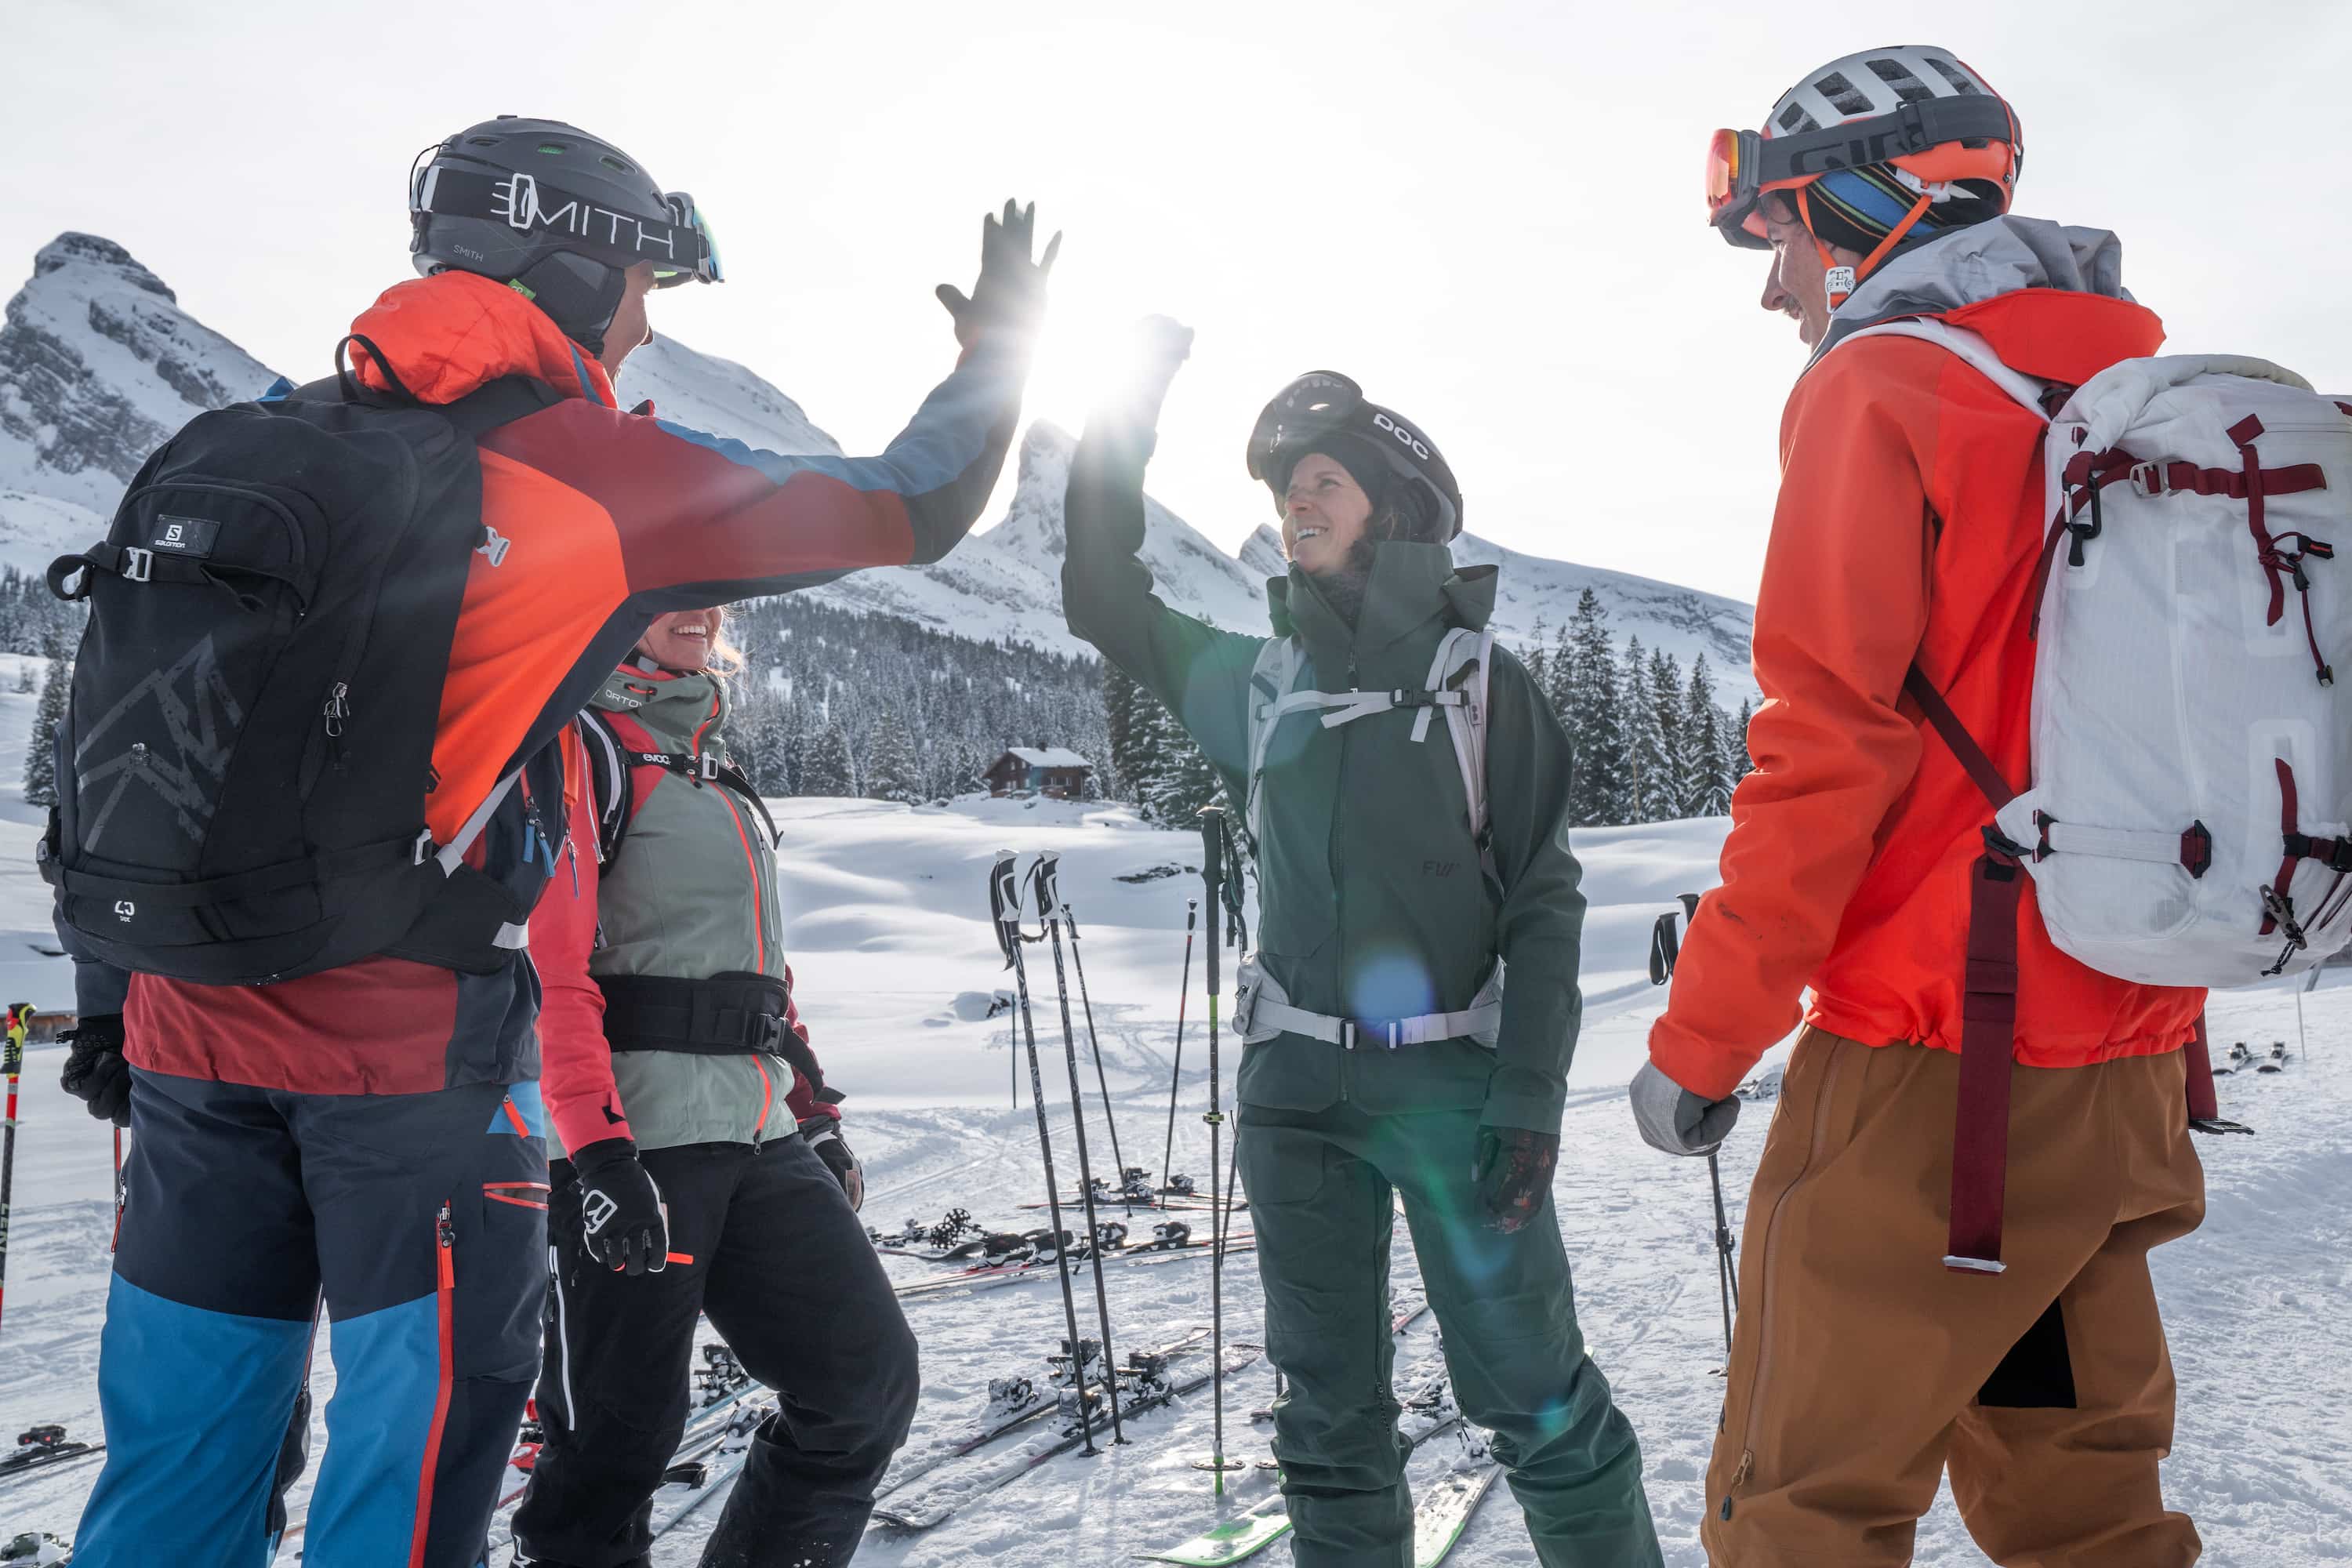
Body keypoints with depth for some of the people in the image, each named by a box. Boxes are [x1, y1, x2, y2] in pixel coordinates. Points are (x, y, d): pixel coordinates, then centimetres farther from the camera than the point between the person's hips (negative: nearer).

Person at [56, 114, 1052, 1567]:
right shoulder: (599, 466, -6)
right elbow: (911, 509, 0)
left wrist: (107, 990, 20)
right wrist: (999, 347, 18)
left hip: (192, 1024, 7)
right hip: (414, 1047, -6)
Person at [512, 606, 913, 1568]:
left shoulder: (709, 757, 22)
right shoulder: (580, 743, -4)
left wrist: (817, 1116, 23)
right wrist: (598, 1149, -22)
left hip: (761, 1138, 8)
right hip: (633, 1142, -8)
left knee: (869, 1374, 4)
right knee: (618, 1430, 1)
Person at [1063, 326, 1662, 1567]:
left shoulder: (1479, 677, -1)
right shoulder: (1252, 677, 8)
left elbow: (1544, 902, -3)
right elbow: (1105, 602, 12)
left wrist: (1530, 1093, -11)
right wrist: (1126, 416, 6)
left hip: (1452, 1084, -3)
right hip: (1296, 1092, 4)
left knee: (1535, 1400, 0)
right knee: (1330, 1418, 11)